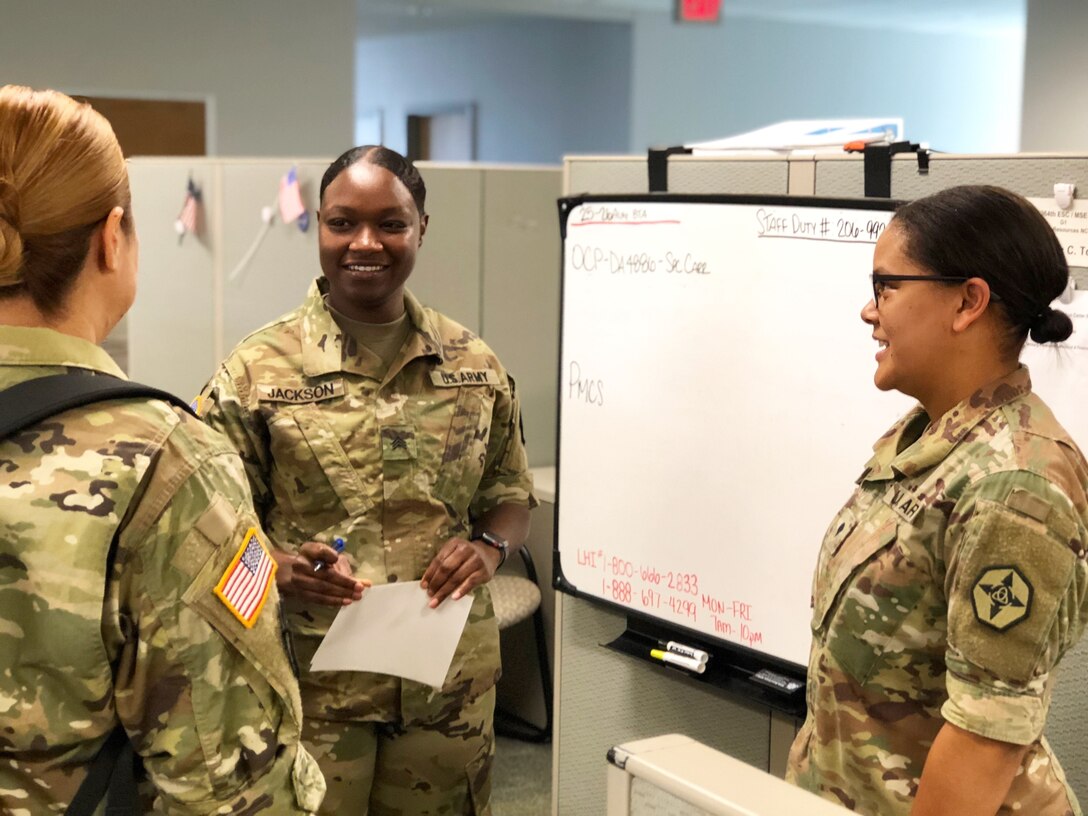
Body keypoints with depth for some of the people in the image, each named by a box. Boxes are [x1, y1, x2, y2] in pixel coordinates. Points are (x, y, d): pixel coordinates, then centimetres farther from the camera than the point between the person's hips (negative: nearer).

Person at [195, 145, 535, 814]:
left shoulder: (473, 364, 4)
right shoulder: (259, 370, -5)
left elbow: (512, 497, 13)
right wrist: (280, 566, -21)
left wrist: (490, 547, -8)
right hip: (312, 678, -2)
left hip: (450, 678, 3)